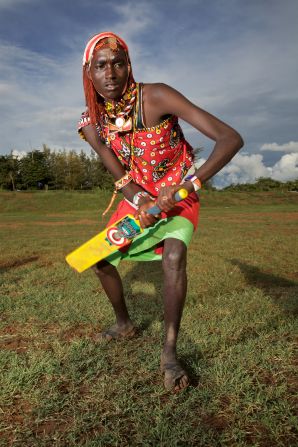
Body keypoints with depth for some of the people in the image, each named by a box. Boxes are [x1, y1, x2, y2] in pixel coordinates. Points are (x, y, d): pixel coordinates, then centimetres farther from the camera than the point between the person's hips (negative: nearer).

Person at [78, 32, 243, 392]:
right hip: (137, 195, 5)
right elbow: (121, 176, -7)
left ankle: (169, 352, -11)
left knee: (174, 256, -30)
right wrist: (140, 203, -27)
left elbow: (230, 138, -34)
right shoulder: (91, 124, -13)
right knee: (101, 258, 6)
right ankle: (124, 323, 31)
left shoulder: (156, 97, -28)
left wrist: (188, 185, -43)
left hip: (179, 192, -4)